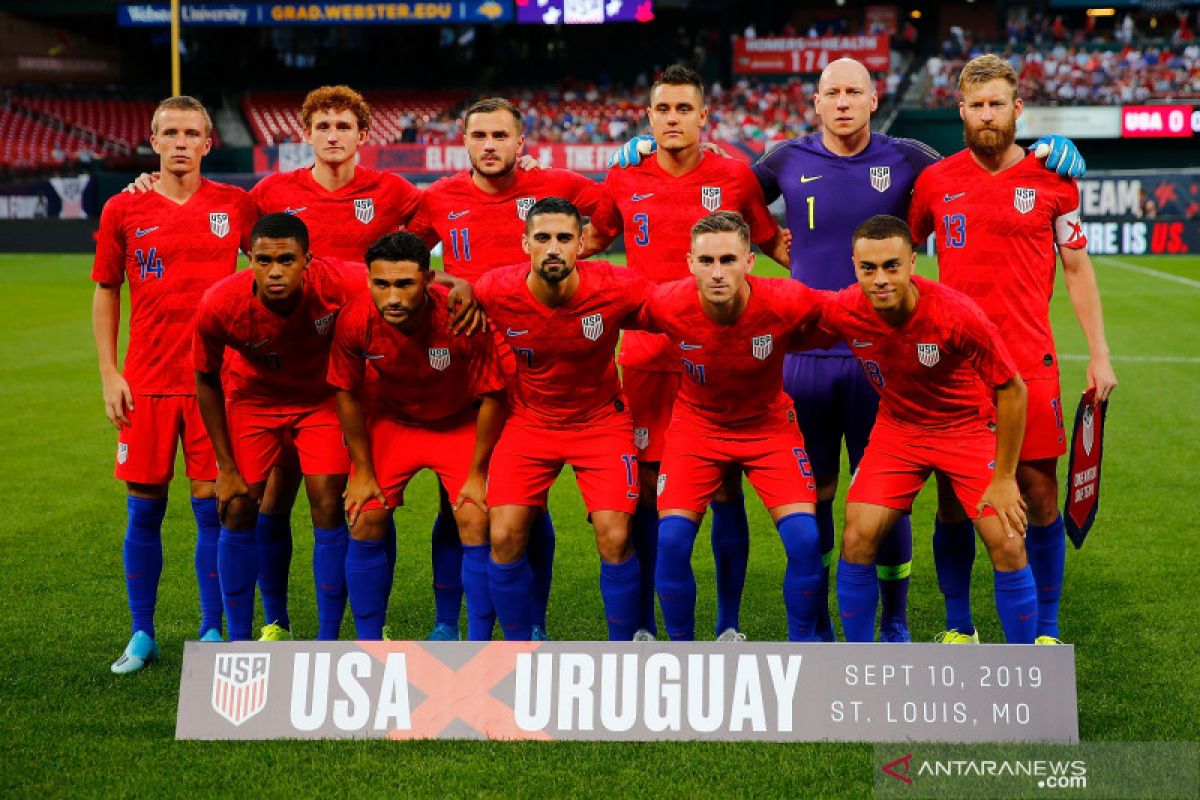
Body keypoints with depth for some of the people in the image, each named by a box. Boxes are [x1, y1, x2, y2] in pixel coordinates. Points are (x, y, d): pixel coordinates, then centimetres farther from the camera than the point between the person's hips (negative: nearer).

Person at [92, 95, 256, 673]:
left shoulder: (236, 205, 3)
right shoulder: (123, 210, 4)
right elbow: (105, 293, 10)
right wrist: (109, 374, 3)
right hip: (146, 382, 1)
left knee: (212, 506, 0)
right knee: (144, 509, 4)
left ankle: (212, 633, 12)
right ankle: (142, 636, 16)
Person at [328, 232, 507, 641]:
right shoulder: (354, 321, -26)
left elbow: (492, 396, -19)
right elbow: (347, 393, -8)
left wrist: (477, 473, -13)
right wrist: (363, 470, -4)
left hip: (460, 423, -2)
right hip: (389, 421, 2)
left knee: (476, 524, -13)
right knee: (364, 523, -7)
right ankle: (369, 646, 8)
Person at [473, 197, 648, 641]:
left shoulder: (618, 289, -22)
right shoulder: (494, 292, -20)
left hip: (601, 420, -1)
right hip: (528, 421, 1)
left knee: (615, 539, -13)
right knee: (505, 538, -10)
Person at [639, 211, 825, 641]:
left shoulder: (785, 302, -27)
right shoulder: (666, 306, -25)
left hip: (770, 425, 0)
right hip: (696, 425, 0)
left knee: (804, 537, -14)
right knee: (672, 538, -14)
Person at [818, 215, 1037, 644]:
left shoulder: (957, 315, -30)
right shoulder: (841, 312, -21)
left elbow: (1012, 390, -19)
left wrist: (1003, 478, -16)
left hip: (970, 428, -2)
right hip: (897, 428, 3)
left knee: (1008, 547, -11)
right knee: (857, 538, -11)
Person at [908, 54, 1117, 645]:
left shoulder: (1052, 178, 3)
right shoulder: (934, 181, 5)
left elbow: (1076, 267, 9)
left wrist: (1099, 352, 5)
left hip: (1029, 363, -1)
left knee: (1040, 494, 0)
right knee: (951, 499, 4)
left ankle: (1045, 631, 13)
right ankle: (959, 629, 18)